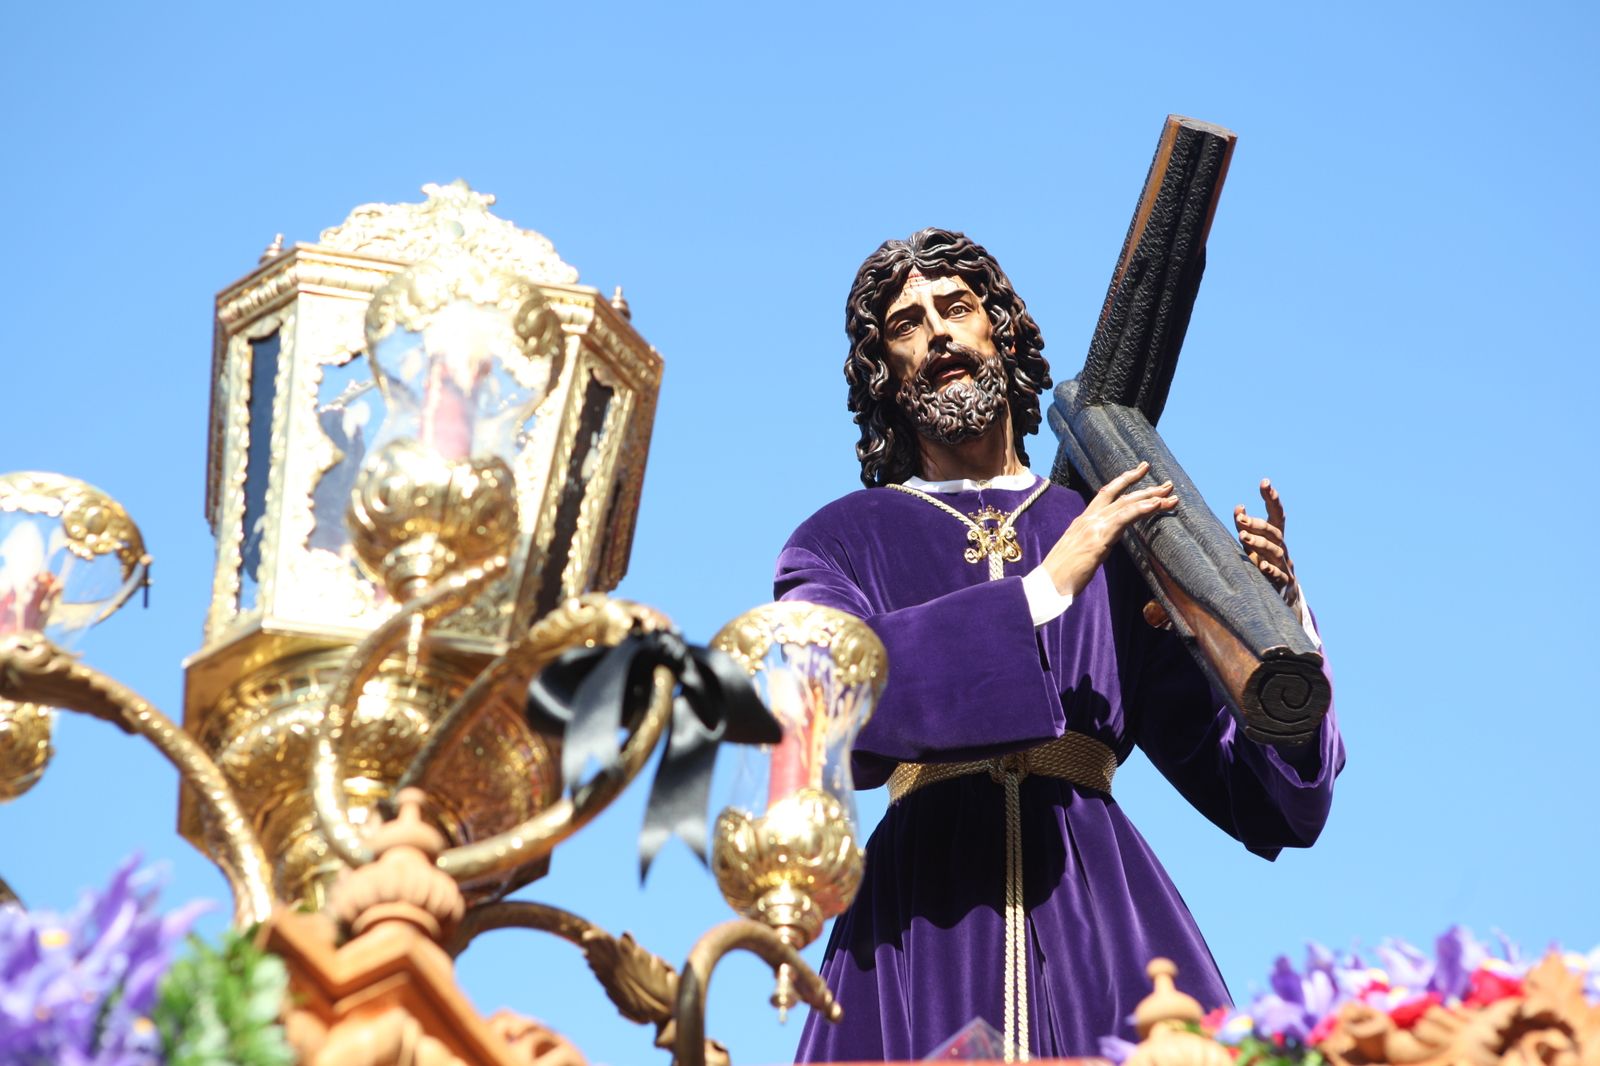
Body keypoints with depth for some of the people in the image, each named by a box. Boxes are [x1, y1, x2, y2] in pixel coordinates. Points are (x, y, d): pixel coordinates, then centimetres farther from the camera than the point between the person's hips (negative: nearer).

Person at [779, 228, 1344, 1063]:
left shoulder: (1118, 535, 16)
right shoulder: (843, 541, 15)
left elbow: (1267, 800, 14)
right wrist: (1045, 588, -11)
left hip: (1100, 905, 1)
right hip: (926, 915, -1)